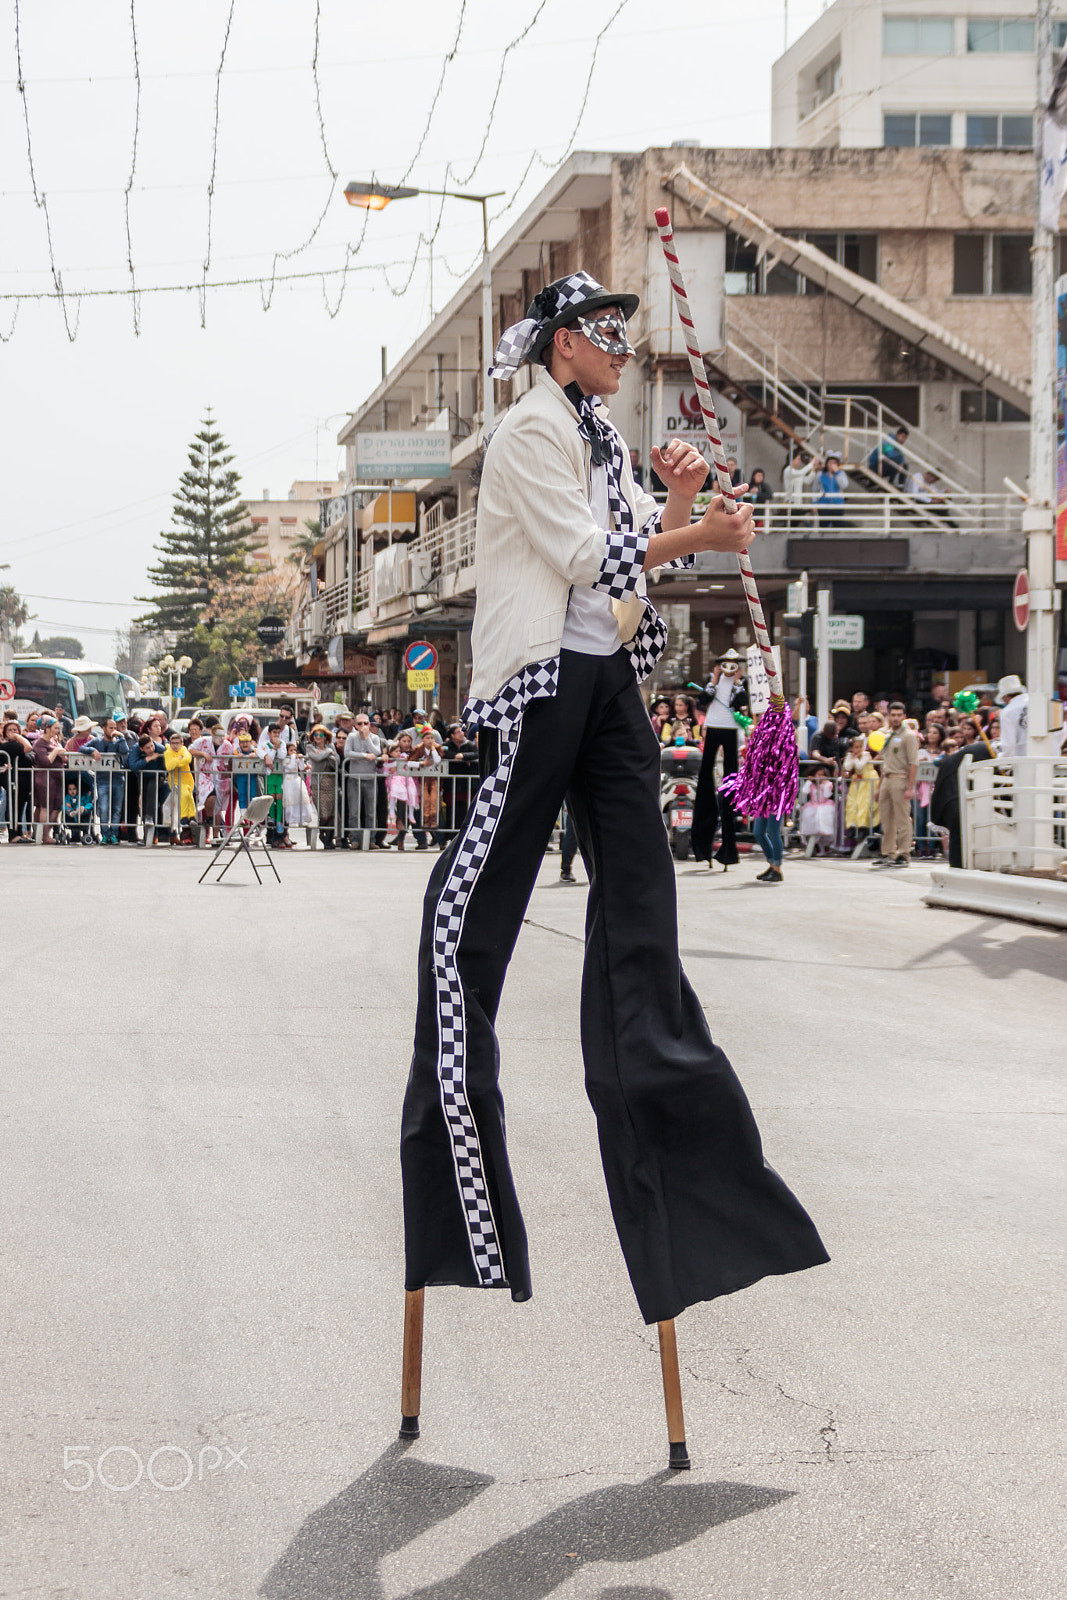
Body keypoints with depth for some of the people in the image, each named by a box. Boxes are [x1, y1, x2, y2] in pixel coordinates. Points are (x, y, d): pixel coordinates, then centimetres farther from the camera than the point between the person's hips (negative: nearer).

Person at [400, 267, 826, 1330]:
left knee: (638, 882, 6)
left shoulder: (600, 436, 21)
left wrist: (677, 496, -1)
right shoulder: (530, 427, -6)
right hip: (540, 673, -9)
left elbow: (642, 545, 17)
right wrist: (700, 535, -14)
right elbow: (583, 554, -13)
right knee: (479, 893, -5)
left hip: (607, 672, 9)